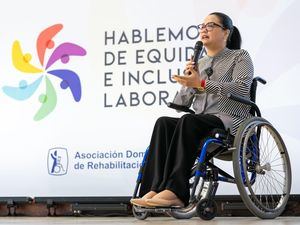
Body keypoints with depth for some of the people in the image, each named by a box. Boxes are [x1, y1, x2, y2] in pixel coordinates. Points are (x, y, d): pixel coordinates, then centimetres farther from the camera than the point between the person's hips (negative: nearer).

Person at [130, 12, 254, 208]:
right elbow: (180, 104, 18)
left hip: (230, 120, -5)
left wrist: (201, 83, -16)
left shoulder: (240, 57, 10)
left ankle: (175, 191, -43)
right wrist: (188, 82, -1)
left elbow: (242, 89, -12)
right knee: (163, 123, -25)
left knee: (189, 121, -35)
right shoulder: (199, 63, 25)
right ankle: (156, 189, -39)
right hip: (200, 122, 5)